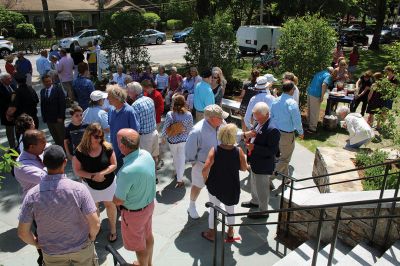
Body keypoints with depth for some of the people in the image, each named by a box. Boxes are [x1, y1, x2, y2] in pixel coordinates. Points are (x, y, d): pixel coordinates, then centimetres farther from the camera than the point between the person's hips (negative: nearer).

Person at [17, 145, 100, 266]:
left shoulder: (32, 195, -21)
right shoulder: (78, 188, -26)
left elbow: (22, 232, -13)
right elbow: (95, 224, -23)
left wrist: (37, 244, 7)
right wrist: (91, 238, -2)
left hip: (52, 252, 1)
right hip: (81, 247, -1)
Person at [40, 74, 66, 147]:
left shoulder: (58, 89, -5)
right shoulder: (42, 91, 9)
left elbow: (62, 104, -9)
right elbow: (42, 105, 12)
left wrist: (60, 117, -14)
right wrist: (44, 117, 5)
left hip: (58, 119, -4)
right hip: (48, 119, 4)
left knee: (62, 137, 2)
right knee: (55, 138, 9)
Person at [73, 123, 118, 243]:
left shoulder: (107, 148, -21)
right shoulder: (80, 151, -20)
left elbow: (114, 165, -14)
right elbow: (77, 170, -13)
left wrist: (102, 173, -28)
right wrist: (92, 176, -25)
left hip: (109, 183, -1)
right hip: (90, 185, 1)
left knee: (110, 205, 17)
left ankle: (113, 228, 38)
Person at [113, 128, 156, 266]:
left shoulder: (127, 171, -39)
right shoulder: (147, 154, -16)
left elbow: (117, 201, -23)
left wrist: (116, 197, -2)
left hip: (134, 212, -7)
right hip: (149, 203, 8)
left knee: (138, 244, 20)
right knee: (148, 235, 29)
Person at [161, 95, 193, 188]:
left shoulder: (170, 114, -19)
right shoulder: (188, 115, -15)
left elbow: (165, 128, -13)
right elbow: (190, 128, -3)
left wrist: (163, 136, 7)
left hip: (172, 140, 0)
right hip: (184, 140, 0)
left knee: (175, 157, 23)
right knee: (181, 159, 11)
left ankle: (178, 174, 43)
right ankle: (179, 180, 14)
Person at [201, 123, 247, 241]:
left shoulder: (214, 150, -21)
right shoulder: (238, 151, -18)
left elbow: (205, 169, -25)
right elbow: (244, 168, -5)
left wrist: (206, 180, -6)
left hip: (215, 185, -1)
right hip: (232, 186, 1)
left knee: (214, 208, 19)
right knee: (230, 208, 24)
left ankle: (211, 233, 32)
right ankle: (230, 232, 40)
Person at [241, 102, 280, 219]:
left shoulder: (272, 130, -28)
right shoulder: (259, 123, -1)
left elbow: (273, 150, -28)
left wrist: (254, 147, -30)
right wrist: (247, 135, -10)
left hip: (263, 165, -9)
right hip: (255, 162, 9)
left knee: (262, 188, 11)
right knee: (254, 184, 28)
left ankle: (263, 211, 32)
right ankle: (255, 201, 53)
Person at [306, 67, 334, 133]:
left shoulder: (320, 73, 18)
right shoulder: (328, 76, -5)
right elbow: (324, 85, -22)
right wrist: (322, 96, -17)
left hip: (309, 92, 8)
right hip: (316, 95, -8)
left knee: (309, 110, 19)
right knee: (314, 112, 1)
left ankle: (309, 124, 34)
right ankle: (312, 128, 7)